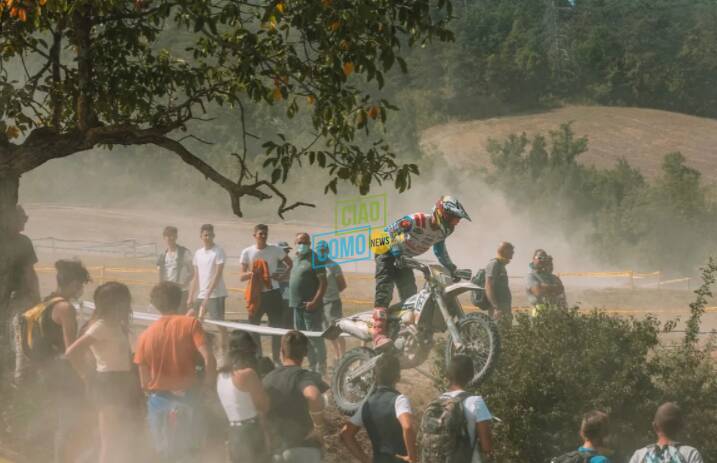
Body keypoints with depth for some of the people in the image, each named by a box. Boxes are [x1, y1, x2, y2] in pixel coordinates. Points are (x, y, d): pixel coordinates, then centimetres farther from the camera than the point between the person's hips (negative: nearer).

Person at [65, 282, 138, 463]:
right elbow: (72, 352, -25)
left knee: (123, 443, 14)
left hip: (121, 385, 10)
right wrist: (88, 378, -18)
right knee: (110, 446, -9)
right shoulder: (101, 326, -15)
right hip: (109, 386, -10)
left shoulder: (116, 326, 14)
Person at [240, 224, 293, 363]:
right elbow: (242, 276, 0)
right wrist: (250, 274, -22)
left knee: (277, 326, 2)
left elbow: (290, 264, 10)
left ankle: (276, 359, 13)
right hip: (256, 293, 0)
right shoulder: (247, 252, 0)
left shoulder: (276, 250, 0)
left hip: (273, 292, 0)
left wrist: (281, 275, -7)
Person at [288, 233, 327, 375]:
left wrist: (315, 302, -22)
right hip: (298, 306, 9)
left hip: (310, 306, -9)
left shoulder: (314, 259, -9)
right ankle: (312, 366, 21)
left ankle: (320, 369, -3)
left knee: (315, 339, -7)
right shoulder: (297, 259, 16)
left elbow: (323, 282, -14)